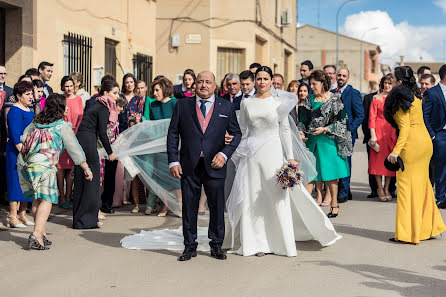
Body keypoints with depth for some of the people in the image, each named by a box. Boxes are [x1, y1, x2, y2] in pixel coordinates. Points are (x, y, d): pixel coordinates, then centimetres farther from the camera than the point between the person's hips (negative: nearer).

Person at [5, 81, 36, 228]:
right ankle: (12, 217, -1)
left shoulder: (29, 110, 15)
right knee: (17, 181, -6)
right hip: (17, 151, -9)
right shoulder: (15, 111, -12)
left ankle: (22, 214, 17)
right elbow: (15, 134, -18)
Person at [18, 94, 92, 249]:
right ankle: (37, 235, -19)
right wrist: (86, 169, 15)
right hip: (43, 165, -6)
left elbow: (23, 138, 13)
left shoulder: (36, 122, 18)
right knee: (46, 199, -5)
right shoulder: (63, 126, 3)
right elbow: (74, 149, 7)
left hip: (24, 163, 6)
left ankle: (42, 233, 17)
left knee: (37, 199, 15)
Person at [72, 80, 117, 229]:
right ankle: (87, 219, 2)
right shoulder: (103, 108, -10)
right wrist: (110, 152, -3)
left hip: (80, 141, 9)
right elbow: (102, 133, -12)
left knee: (80, 181, 12)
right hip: (88, 143, -9)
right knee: (91, 181, -2)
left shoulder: (98, 105, 18)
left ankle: (79, 219, 18)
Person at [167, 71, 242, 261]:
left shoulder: (226, 107, 6)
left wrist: (225, 154, -8)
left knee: (217, 206, 5)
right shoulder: (182, 105, 7)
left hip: (214, 166, 0)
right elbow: (173, 134, 6)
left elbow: (236, 133, 7)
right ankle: (190, 246, 18)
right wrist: (173, 161, -2)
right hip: (189, 166, 0)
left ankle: (216, 245, 20)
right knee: (189, 207, 6)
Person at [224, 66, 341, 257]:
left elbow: (285, 130, 3)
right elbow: (242, 130, 11)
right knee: (253, 198, 1)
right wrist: (238, 154, 7)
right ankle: (257, 242, 9)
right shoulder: (246, 103, 7)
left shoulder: (279, 102, 2)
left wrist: (290, 157, -2)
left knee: (278, 196, -1)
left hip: (272, 152, -2)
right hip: (251, 154, 2)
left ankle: (282, 241, 10)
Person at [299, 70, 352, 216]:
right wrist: (302, 132, -2)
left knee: (330, 174, 1)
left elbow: (342, 122, -5)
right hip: (312, 141, 4)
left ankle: (334, 205, 12)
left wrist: (325, 129, -14)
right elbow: (303, 120, 15)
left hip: (328, 141, -4)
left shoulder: (335, 99, -4)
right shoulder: (309, 100, 9)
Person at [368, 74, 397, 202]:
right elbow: (372, 117, -3)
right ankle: (379, 188, 8)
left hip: (392, 132, 3)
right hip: (379, 131, -2)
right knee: (378, 159, -2)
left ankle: (387, 188, 12)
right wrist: (373, 135, -10)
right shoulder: (376, 98, 1)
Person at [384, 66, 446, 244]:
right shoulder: (415, 96, 15)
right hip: (425, 141, 9)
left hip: (412, 143, -9)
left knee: (407, 185, -3)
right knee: (421, 184, 16)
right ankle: (428, 228, 24)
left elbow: (405, 127, -19)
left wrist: (396, 151, -23)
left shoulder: (400, 97, -11)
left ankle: (407, 233, -1)